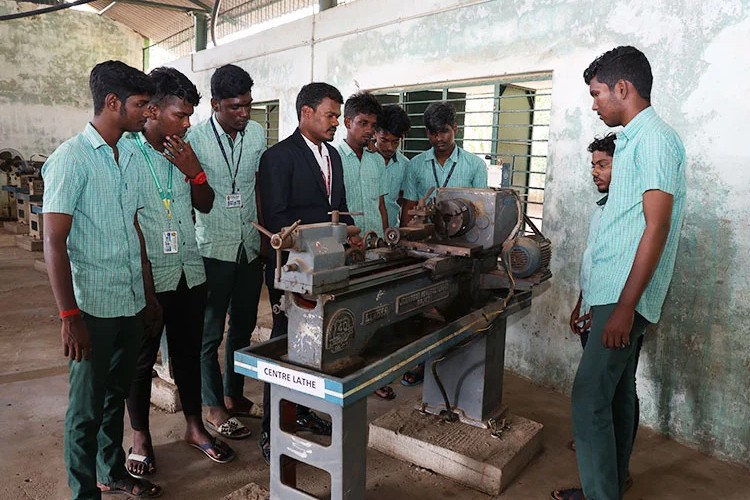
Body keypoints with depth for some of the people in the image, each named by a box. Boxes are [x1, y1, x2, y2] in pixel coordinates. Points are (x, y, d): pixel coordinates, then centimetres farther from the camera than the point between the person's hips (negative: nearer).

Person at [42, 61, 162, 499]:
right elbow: (54, 242, -15)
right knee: (88, 407, 9)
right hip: (94, 308, -7)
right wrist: (69, 316, -17)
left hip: (132, 303, 7)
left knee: (117, 395, 21)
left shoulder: (129, 157, 9)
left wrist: (149, 294, 15)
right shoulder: (71, 158, -12)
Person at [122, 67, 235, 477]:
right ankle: (140, 436, 30)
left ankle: (194, 426, 33)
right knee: (141, 358, 11)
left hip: (189, 271, 5)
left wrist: (194, 171, -7)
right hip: (146, 276, -5)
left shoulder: (183, 150, 7)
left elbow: (205, 204, 11)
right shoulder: (124, 151, -11)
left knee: (188, 351, 17)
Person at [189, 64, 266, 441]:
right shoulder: (195, 139, -11)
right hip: (214, 249, -5)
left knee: (243, 326, 16)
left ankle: (234, 396, 34)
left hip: (251, 246, 5)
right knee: (211, 332, 6)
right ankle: (214, 408, 21)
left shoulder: (257, 134, 4)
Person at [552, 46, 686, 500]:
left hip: (625, 296, -10)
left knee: (590, 398, -8)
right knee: (617, 392, 16)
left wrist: (624, 307, -22)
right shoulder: (634, 140, 16)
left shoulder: (654, 138, -12)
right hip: (614, 292, 10)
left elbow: (657, 228, -20)